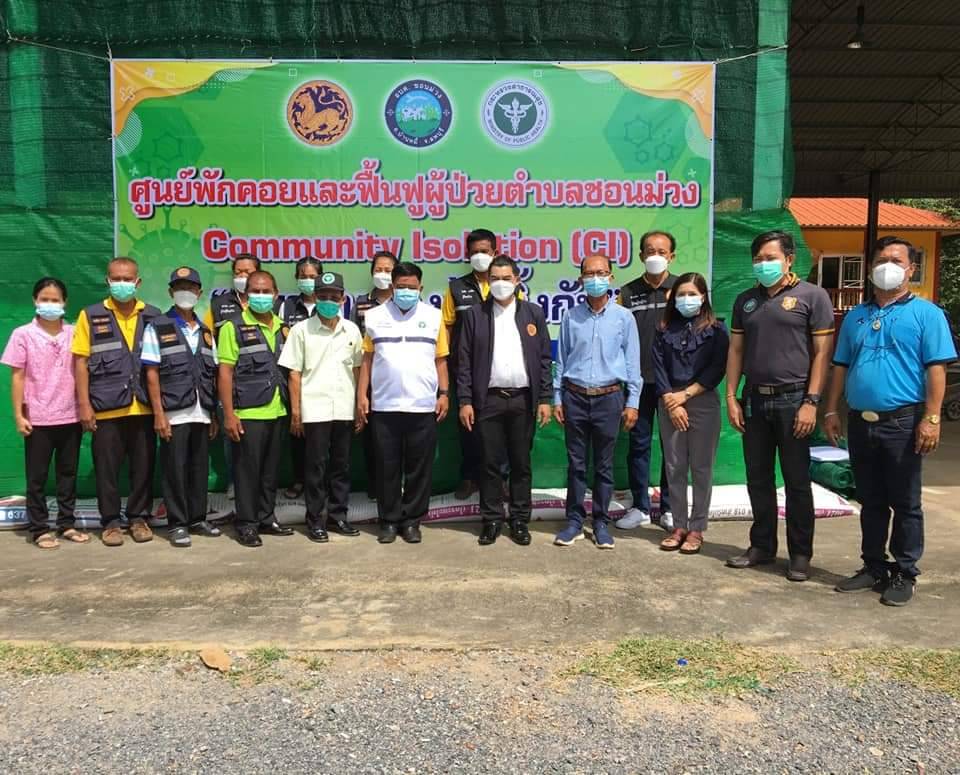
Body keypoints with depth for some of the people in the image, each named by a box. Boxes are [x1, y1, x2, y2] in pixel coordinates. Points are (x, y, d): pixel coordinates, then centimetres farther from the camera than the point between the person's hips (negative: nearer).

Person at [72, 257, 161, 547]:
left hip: (144, 407, 2)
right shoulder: (91, 316, 1)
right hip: (106, 409, -1)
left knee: (144, 466, 8)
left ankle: (139, 518, 22)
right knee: (107, 468, 6)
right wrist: (84, 404, -6)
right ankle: (111, 522, 19)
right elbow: (81, 362, 0)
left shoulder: (153, 316, 6)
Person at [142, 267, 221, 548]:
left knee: (200, 468, 10)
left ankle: (197, 518, 22)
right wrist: (159, 414, -12)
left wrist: (214, 414, 9)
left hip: (202, 414, 4)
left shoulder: (205, 332, 14)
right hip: (174, 414, -4)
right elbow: (152, 374, -5)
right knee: (175, 470, 1)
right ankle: (177, 524, 11)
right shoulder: (157, 327, 0)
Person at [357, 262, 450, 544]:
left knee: (419, 468, 6)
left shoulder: (433, 316, 6)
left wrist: (444, 393, 1)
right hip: (383, 406, 0)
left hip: (423, 406, 0)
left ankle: (412, 521, 17)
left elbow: (440, 359, 8)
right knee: (387, 468, 7)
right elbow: (367, 359, 7)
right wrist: (361, 395, 1)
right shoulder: (375, 316, 6)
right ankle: (389, 520, 19)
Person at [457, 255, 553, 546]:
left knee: (521, 464, 7)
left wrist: (544, 399, -1)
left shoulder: (533, 313, 7)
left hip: (523, 399, 1)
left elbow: (544, 359, 5)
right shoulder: (475, 315, 5)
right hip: (488, 400, 0)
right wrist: (465, 401, -4)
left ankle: (520, 520, 18)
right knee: (490, 463, 4)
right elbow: (465, 361, 2)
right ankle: (492, 520, 15)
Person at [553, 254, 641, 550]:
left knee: (604, 465, 7)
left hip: (609, 398, -1)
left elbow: (632, 362, 2)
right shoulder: (571, 317, 4)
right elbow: (561, 361, 8)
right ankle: (574, 521, 17)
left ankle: (600, 522, 19)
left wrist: (632, 402, -1)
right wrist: (557, 398, 6)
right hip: (575, 396, 1)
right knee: (576, 463, 7)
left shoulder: (623, 317, 1)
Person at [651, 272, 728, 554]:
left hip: (703, 403, -3)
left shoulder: (716, 329, 2)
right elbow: (658, 366, 2)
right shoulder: (665, 328, 9)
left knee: (701, 467, 1)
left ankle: (697, 529, 9)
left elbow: (717, 369, -6)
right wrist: (670, 401, -9)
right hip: (669, 403, 3)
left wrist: (685, 395, -11)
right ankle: (679, 527, 14)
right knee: (674, 467, 5)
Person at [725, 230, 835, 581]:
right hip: (754, 399, 5)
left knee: (796, 481, 4)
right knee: (758, 479, 11)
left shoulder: (812, 296, -3)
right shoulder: (745, 300, 11)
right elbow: (735, 350, 11)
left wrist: (811, 402, -13)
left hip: (792, 399, -4)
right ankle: (762, 546, 24)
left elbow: (822, 353, -6)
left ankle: (800, 553, 16)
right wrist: (731, 398, 4)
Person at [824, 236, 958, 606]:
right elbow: (840, 367, 15)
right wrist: (831, 411, 8)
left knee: (905, 504, 5)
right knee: (870, 502, 13)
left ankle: (904, 575, 16)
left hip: (902, 423, -4)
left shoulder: (926, 313, -1)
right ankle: (873, 568, 25)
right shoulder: (855, 316, 13)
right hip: (860, 423, 5)